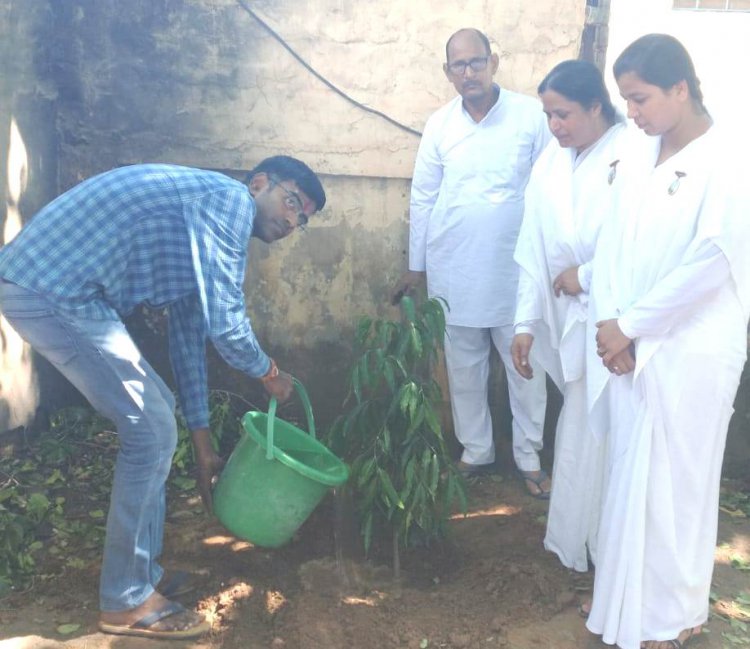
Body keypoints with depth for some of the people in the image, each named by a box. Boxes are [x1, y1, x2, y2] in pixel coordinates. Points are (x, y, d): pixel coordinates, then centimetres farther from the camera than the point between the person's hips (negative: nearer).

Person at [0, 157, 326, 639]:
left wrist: (201, 438, 24)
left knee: (156, 412, 16)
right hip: (52, 288, -10)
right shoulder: (229, 198, -9)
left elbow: (191, 330, 23)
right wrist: (268, 371, 6)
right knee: (151, 431, -5)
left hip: (48, 284, 10)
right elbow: (224, 322, -16)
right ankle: (128, 601, 9)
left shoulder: (200, 230, 21)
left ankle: (143, 572, 26)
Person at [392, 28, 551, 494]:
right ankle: (476, 451, 29)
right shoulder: (439, 124, 3)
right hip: (455, 270, 3)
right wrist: (416, 265, 8)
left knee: (526, 366, 6)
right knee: (464, 368, 13)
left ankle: (529, 457, 24)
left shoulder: (532, 115, -5)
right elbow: (423, 197, 7)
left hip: (517, 268, -2)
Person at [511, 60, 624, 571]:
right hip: (572, 323, 5)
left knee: (595, 434, 1)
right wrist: (526, 322, 4)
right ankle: (575, 543, 31)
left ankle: (592, 549, 21)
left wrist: (587, 275, -12)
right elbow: (533, 253, 7)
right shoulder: (549, 164, 8)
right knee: (580, 429, 15)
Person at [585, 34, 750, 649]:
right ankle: (625, 594, 32)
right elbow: (613, 242, 6)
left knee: (671, 483, 6)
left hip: (690, 354, -5)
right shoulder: (636, 155, 7)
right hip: (629, 346, 6)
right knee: (627, 476, 14)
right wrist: (610, 323, -6)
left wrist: (631, 326, -13)